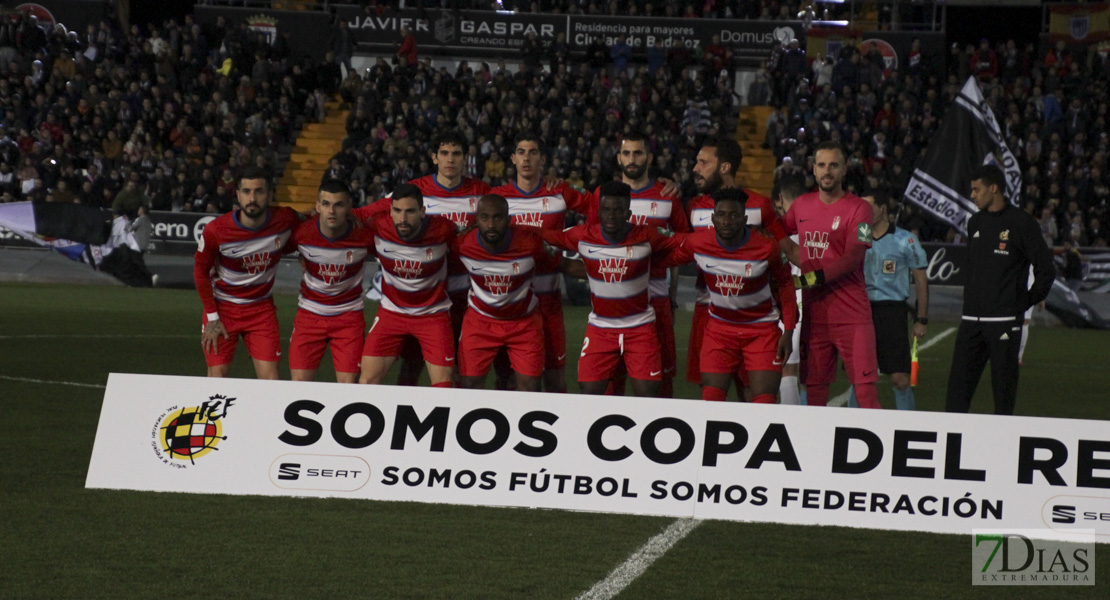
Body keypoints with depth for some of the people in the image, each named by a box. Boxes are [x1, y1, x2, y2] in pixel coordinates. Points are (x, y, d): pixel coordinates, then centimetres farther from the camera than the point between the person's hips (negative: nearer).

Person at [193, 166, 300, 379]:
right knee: (217, 377, -5)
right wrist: (212, 317, -5)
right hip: (223, 306, -1)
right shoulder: (216, 230, -20)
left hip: (262, 308, 2)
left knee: (270, 381, -6)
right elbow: (200, 271, -4)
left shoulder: (286, 220, -15)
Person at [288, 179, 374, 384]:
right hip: (310, 312, 1)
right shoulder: (301, 232, -15)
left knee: (349, 384, -7)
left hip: (349, 315, -1)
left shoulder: (365, 235, -16)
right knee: (299, 383, -5)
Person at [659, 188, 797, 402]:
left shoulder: (767, 248, -16)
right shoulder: (697, 243, -13)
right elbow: (667, 258, 7)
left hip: (762, 330, -2)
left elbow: (785, 284, -1)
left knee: (764, 402, -9)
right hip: (719, 327, 2)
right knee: (710, 400, -5)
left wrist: (788, 331, -3)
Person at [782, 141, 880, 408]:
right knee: (814, 391, 6)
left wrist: (813, 278, -18)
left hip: (851, 316, -5)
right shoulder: (802, 204, 12)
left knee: (865, 390, -11)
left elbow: (852, 259, -14)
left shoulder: (858, 208, -5)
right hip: (814, 314, 5)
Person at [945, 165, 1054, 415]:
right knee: (959, 380, 0)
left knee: (1004, 382, -3)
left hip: (1004, 319, -6)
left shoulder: (1021, 223, -5)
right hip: (971, 318, 6)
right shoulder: (975, 223, 15)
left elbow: (1046, 269, -5)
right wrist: (971, 297, 14)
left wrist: (1026, 302, -3)